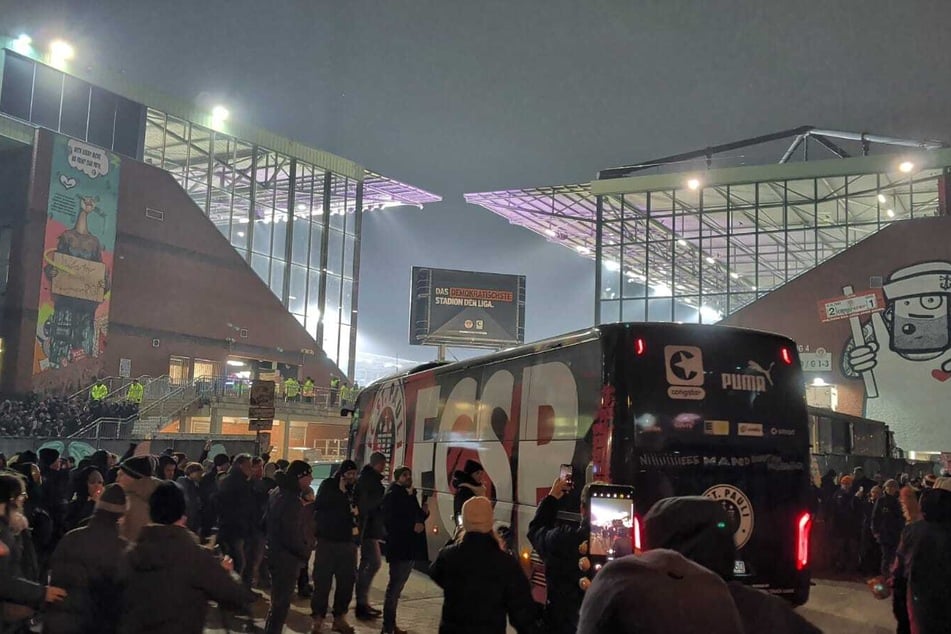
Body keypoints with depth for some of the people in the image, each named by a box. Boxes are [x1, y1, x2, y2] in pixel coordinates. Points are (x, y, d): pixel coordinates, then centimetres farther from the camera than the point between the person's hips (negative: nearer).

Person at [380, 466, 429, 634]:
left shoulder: (410, 495, 17)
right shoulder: (392, 495, -10)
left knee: (397, 586, 15)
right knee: (395, 586, -7)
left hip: (410, 547, 9)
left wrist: (424, 511, 2)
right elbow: (391, 521, -20)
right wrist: (412, 526, -22)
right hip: (398, 547, -9)